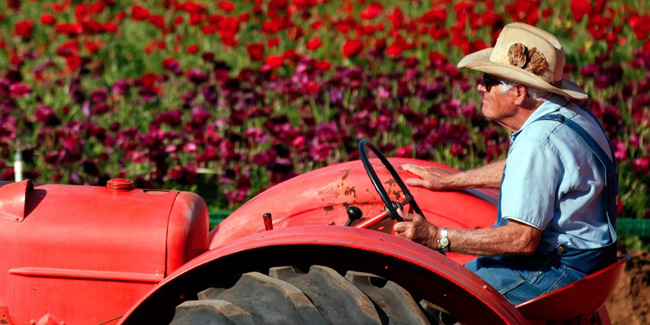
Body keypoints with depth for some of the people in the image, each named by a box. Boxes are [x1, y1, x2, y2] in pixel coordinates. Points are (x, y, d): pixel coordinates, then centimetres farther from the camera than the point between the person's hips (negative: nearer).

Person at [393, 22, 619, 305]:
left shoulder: (538, 141, -25)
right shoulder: (568, 117, 7)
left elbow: (523, 240, -27)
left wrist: (438, 238, -23)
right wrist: (450, 180, 30)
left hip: (560, 271, -11)